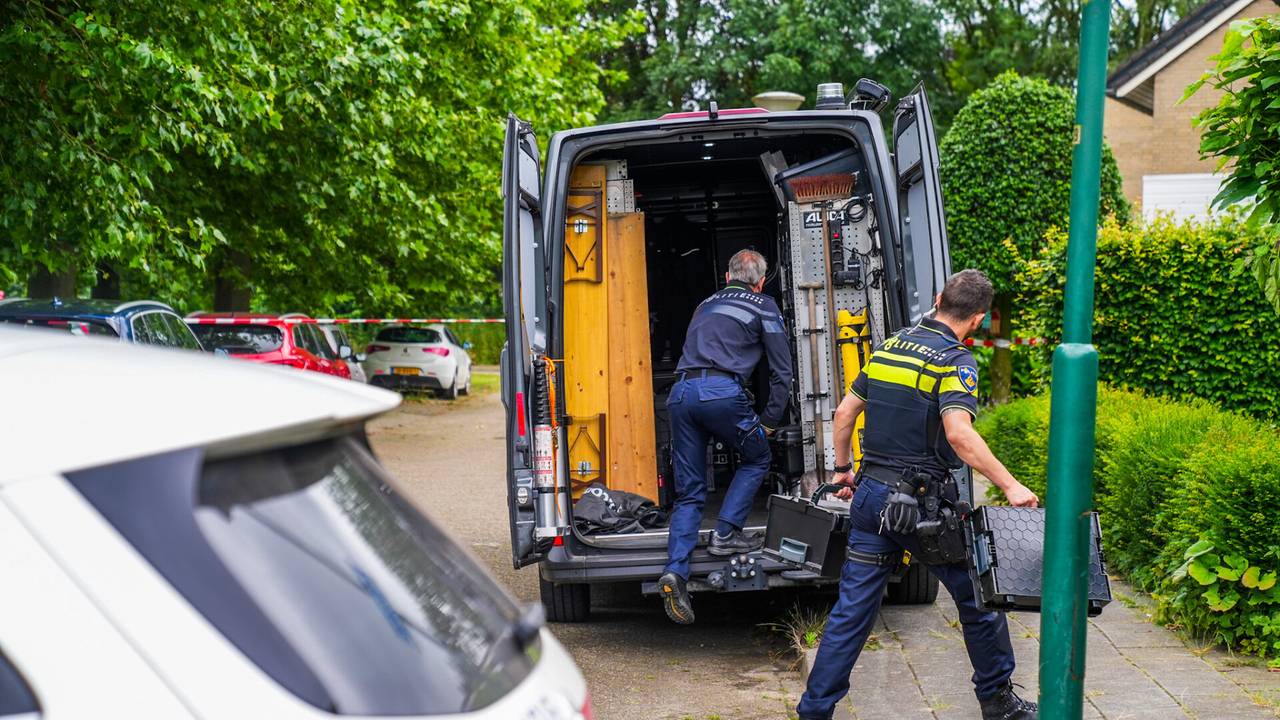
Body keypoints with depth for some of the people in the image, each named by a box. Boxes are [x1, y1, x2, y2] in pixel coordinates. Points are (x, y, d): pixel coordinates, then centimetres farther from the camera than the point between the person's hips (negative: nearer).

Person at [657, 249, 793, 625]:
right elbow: (782, 370, 13)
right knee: (756, 459, 21)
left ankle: (675, 571, -8)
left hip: (680, 392, 5)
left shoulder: (706, 305, 30)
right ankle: (726, 534, 8)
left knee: (689, 492, 8)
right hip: (721, 392, -5)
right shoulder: (763, 306, 15)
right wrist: (770, 422, 18)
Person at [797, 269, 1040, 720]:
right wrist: (1010, 486, -23)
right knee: (979, 598, 13)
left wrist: (842, 469, 27)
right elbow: (959, 433, -26)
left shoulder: (889, 347, 10)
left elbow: (844, 412, 15)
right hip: (922, 503, -6)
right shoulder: (955, 360, -11)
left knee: (852, 607, 10)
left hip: (870, 495, 6)